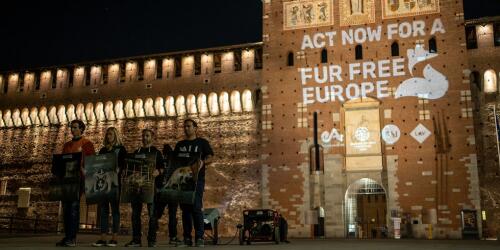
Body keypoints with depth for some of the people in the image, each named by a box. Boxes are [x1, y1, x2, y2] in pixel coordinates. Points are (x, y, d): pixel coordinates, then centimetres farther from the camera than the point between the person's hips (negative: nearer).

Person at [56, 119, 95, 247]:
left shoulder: (87, 144, 3)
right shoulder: (66, 145, 21)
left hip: (78, 178, -6)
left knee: (74, 205, -10)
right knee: (66, 206, 3)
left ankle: (72, 238, -9)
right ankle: (67, 236, 8)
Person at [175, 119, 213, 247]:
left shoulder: (202, 142, 7)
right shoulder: (180, 144, 19)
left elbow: (210, 158, -1)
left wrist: (202, 162, -22)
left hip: (197, 179, -4)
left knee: (196, 207, -11)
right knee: (185, 208, 4)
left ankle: (199, 238, -7)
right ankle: (187, 238, 8)